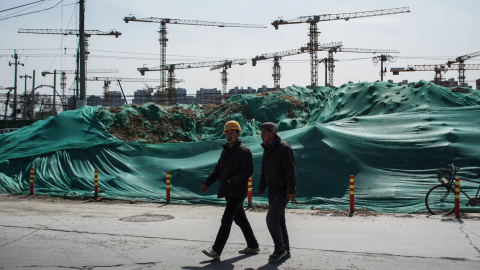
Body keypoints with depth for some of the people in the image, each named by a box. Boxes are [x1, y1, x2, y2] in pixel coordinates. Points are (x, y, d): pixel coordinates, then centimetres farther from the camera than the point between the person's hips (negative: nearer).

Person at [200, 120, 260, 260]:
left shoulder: (244, 151, -11)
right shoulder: (226, 150, 14)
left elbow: (248, 172, -18)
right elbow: (217, 169, 16)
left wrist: (231, 181, -24)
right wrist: (207, 182, 4)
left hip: (237, 192, -9)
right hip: (228, 191, 9)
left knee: (226, 220, -11)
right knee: (240, 219, 16)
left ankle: (216, 251, -12)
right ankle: (253, 246, 28)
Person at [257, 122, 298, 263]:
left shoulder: (284, 148, -18)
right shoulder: (267, 149, 9)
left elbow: (291, 171, -21)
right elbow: (265, 171, 17)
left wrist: (292, 192, -24)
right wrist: (261, 188, 11)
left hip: (284, 190, -9)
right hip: (273, 190, 9)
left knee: (271, 218, -15)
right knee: (279, 220, 11)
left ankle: (279, 249, 0)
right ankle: (285, 251, 21)